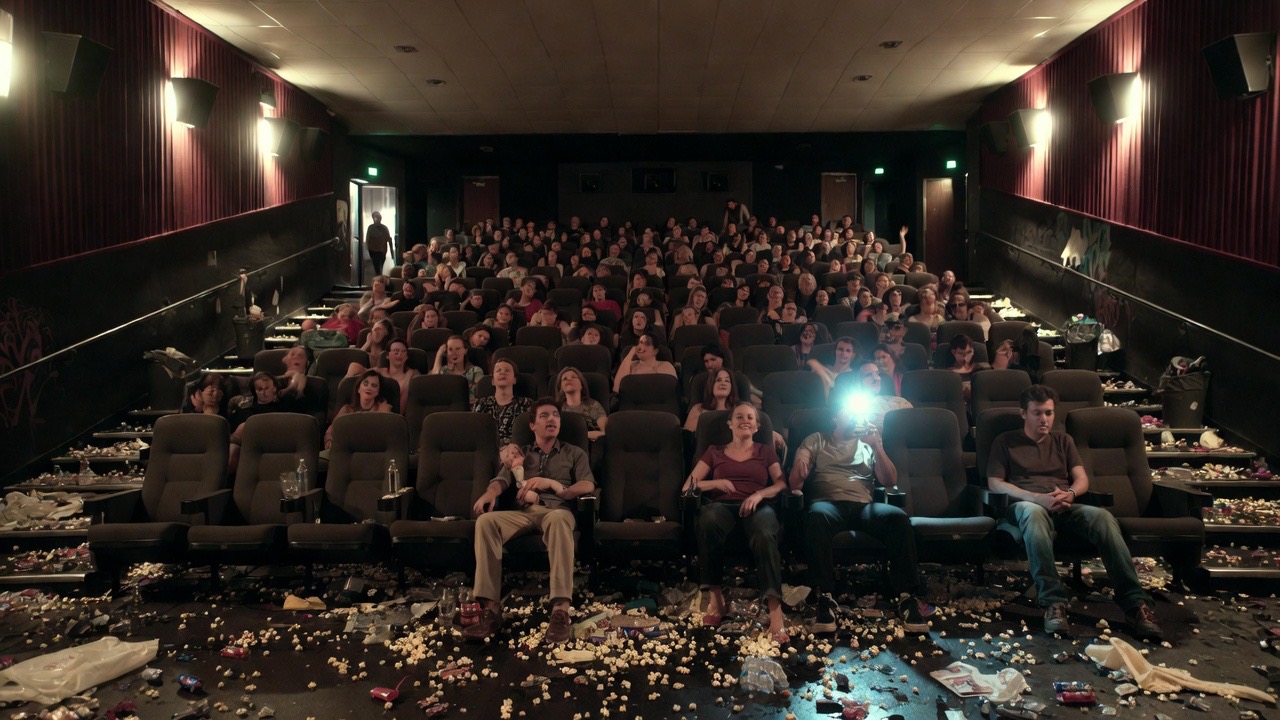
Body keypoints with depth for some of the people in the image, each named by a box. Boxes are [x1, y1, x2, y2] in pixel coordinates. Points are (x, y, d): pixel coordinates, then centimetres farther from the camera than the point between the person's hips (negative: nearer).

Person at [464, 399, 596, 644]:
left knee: (559, 519, -42)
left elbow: (588, 485, 7)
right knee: (486, 520, -31)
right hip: (523, 512, 2)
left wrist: (551, 483, -7)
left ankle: (560, 611, -49)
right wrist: (489, 493, -15)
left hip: (556, 510, -2)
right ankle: (491, 610, -35)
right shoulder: (520, 454, 28)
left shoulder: (574, 453, 24)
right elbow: (502, 480, 10)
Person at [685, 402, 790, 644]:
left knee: (765, 536, -39)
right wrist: (716, 482, -6)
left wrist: (760, 494, -12)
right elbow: (688, 486, 14)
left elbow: (782, 484, 8)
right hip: (723, 505, 0)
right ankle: (716, 596, -28)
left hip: (758, 506, 0)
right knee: (709, 521, -40)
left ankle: (775, 610, -46)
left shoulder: (766, 451, 25)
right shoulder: (714, 452, 25)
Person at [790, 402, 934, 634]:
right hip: (829, 503, -2)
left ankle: (907, 596, -29)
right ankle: (826, 598, -38)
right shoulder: (817, 440, 21)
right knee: (817, 516, -40)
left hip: (863, 506, 2)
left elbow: (890, 481, 14)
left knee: (898, 517, -32)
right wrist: (797, 476, -19)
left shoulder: (868, 444, 27)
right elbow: (796, 476, 7)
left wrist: (877, 445, 1)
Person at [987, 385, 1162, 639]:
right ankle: (1053, 603, -47)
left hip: (1064, 508, 3)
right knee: (1034, 513, -42)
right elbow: (994, 483, 4)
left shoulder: (1063, 440, 27)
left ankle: (1135, 603, -37)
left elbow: (1082, 479, 16)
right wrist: (1037, 498, -12)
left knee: (1103, 517, -31)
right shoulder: (1005, 442, 16)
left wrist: (1069, 493, -11)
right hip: (1026, 505, -3)